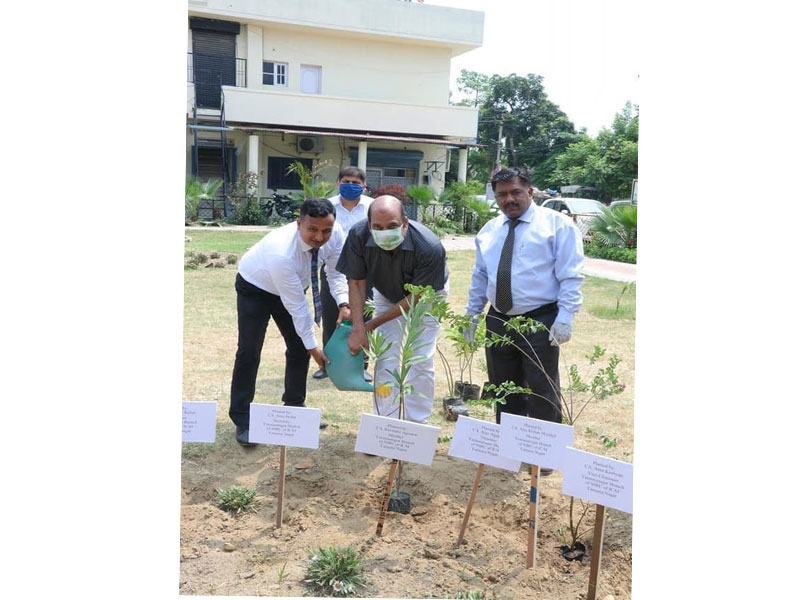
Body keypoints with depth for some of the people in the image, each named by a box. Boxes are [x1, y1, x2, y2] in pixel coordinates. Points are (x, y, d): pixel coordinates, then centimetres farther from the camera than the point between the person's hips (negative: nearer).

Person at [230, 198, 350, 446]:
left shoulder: (336, 234, -27)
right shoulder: (281, 252, -42)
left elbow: (337, 272, -11)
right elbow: (297, 306, -34)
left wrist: (343, 304, -30)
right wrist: (313, 346, -25)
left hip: (290, 287, 6)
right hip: (255, 288, -6)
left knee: (299, 348, 5)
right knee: (249, 352, -11)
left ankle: (295, 407, 21)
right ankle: (242, 420, 1)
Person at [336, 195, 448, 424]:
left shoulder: (430, 247, -38)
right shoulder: (358, 235, -30)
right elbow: (356, 282, -17)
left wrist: (373, 324, -22)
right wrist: (358, 329, -23)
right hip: (387, 295, 3)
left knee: (420, 362, -6)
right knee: (386, 360, -2)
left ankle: (417, 425, 8)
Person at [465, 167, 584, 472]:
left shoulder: (557, 224, -4)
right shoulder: (489, 230, 12)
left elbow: (570, 276, -9)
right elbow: (480, 277, 17)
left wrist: (565, 317, -18)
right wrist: (471, 315, 14)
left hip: (540, 322, -5)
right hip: (498, 322, 5)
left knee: (542, 391, 2)